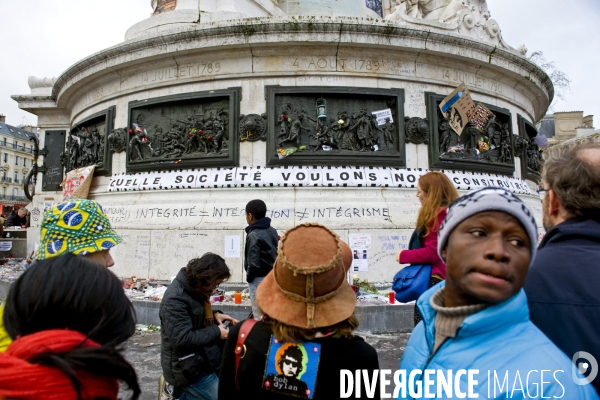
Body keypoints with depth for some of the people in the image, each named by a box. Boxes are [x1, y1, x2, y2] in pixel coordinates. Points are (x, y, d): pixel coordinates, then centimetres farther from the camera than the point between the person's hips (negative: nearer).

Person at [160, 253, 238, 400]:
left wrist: (215, 315, -1)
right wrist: (216, 332, -20)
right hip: (187, 368, -9)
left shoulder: (195, 288, 2)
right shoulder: (175, 299, -25)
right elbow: (182, 339, -28)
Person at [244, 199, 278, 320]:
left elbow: (254, 263, -21)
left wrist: (249, 277, -5)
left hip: (259, 279, -8)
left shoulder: (254, 235, -19)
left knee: (260, 316, 3)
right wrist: (271, 271, 15)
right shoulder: (272, 231, 5)